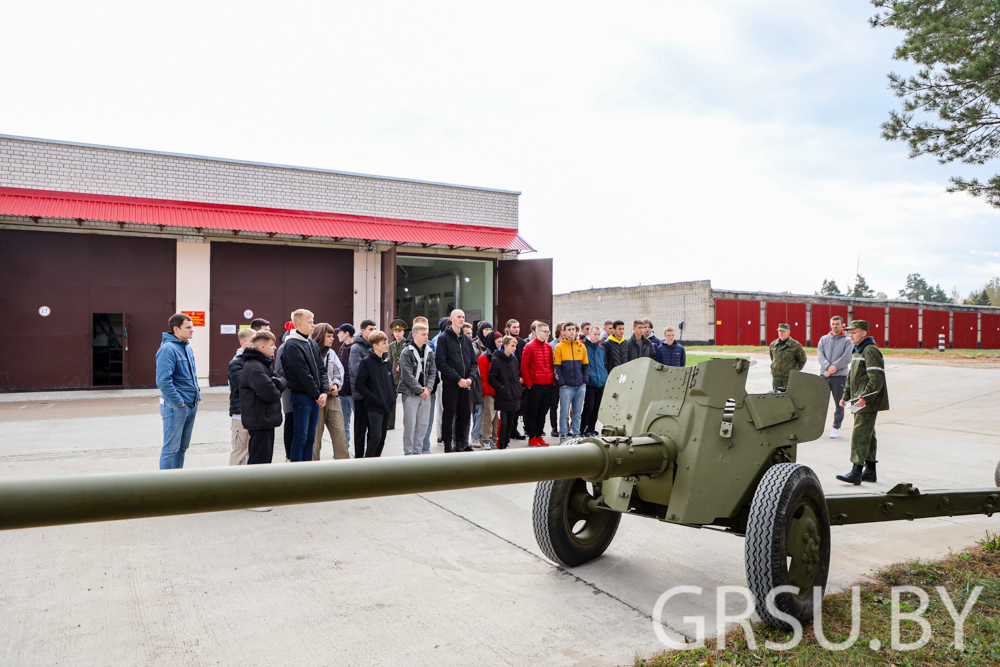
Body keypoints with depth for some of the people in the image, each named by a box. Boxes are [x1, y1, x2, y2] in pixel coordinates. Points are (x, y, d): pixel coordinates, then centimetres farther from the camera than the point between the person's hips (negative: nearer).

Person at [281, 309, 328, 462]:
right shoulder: (292, 345, -12)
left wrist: (324, 392, -2)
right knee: (300, 437, -4)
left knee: (311, 437, 12)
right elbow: (303, 375, -15)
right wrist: (317, 395, -10)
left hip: (316, 397, 8)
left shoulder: (312, 343, 13)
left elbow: (322, 369, 12)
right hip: (301, 396, -8)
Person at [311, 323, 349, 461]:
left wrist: (336, 385, -3)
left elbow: (339, 372, 15)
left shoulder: (331, 353, 12)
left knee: (340, 432, 3)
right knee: (315, 434, 4)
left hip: (333, 398, 6)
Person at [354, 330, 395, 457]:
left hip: (387, 406, 7)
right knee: (376, 436, -14)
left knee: (382, 437, 10)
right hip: (374, 407, -7)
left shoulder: (386, 361, 13)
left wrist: (393, 395, 9)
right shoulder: (366, 361, -9)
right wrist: (373, 398, -16)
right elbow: (359, 385, -12)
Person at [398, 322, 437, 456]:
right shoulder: (407, 352, -8)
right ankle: (408, 452, 8)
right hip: (411, 394, -5)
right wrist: (420, 390, -10)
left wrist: (428, 388, -5)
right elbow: (407, 375, -12)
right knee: (410, 425, -3)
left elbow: (432, 371, 10)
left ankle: (418, 450, 17)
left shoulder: (429, 351, 10)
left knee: (423, 424, 7)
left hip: (426, 393, 5)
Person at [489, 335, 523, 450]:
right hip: (502, 398, -7)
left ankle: (506, 443, 23)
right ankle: (501, 445, 2)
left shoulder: (514, 359, 13)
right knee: (502, 422, -7)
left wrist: (518, 387, 11)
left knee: (510, 422, 12)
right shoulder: (496, 360, -9)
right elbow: (492, 378, -10)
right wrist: (501, 388, -15)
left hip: (514, 397, 7)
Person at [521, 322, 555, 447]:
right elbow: (523, 367, -9)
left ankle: (539, 436, 22)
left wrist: (553, 381, 8)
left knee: (543, 412, 12)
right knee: (532, 413, 3)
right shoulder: (529, 347, -7)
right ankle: (531, 438, 11)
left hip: (548, 386, 6)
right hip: (535, 386, -6)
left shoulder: (549, 347, 11)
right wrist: (529, 384, -11)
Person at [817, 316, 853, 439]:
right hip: (825, 375, 2)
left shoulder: (847, 340, 2)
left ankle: (836, 427, 11)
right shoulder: (824, 339, 11)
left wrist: (835, 367, -17)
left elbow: (847, 358, -8)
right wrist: (827, 367, -15)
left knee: (839, 403, 2)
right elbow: (819, 355, 0)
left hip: (840, 375, -2)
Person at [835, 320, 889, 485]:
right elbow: (851, 377, 27)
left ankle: (856, 472, -15)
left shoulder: (870, 351, -13)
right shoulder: (857, 351, 19)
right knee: (867, 435, 14)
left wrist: (866, 397, -26)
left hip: (869, 402, -10)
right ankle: (870, 471, 21)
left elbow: (877, 377, -21)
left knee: (860, 434, -13)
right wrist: (846, 396, 22)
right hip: (860, 401, 10)